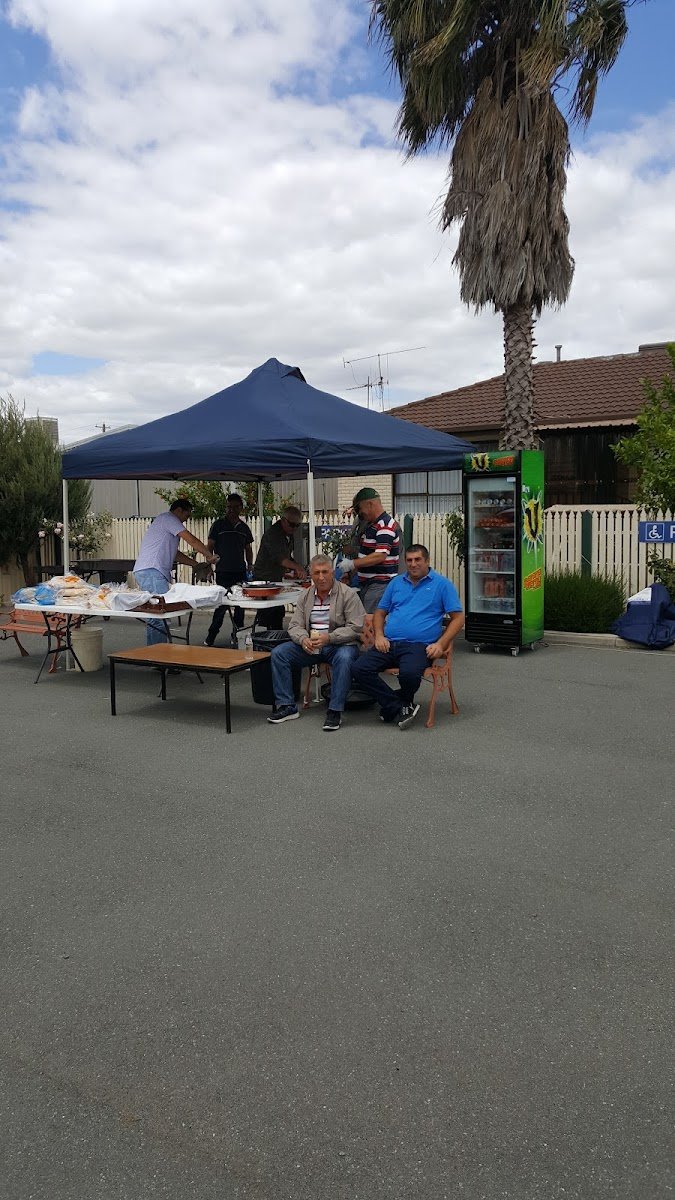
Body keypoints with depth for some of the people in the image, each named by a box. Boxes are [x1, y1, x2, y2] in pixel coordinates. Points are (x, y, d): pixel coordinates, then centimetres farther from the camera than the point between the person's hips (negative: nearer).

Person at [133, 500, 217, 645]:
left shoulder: (166, 522, 30)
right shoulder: (167, 518, -2)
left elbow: (175, 554, 31)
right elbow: (192, 540, -9)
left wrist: (197, 565, 25)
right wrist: (210, 556, 0)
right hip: (151, 572, -11)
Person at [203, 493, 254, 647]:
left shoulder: (244, 527, 14)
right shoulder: (218, 525, 2)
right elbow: (210, 546, 2)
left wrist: (250, 567, 10)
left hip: (240, 571, 4)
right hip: (223, 572, -4)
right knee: (223, 603, -8)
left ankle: (237, 635, 16)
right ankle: (210, 638, 2)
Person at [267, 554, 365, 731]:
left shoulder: (348, 594, -6)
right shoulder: (306, 596, 9)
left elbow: (355, 628, -13)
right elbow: (295, 625, 7)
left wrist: (328, 638, -24)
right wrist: (303, 639, -17)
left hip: (340, 644, -5)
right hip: (310, 646, 5)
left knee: (344, 657, -38)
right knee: (278, 653, -12)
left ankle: (335, 711, -28)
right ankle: (286, 705, -7)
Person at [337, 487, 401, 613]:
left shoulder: (386, 526, -16)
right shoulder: (371, 525, 17)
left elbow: (380, 555, -25)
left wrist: (352, 564, -20)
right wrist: (351, 571, 17)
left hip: (379, 585, -10)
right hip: (366, 584, 10)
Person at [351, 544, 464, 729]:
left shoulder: (441, 584, 7)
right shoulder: (396, 582, 20)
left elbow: (458, 618, 3)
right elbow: (380, 612, 24)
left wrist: (440, 644, -10)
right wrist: (379, 636, 3)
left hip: (418, 646, -5)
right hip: (389, 643, 5)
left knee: (409, 673, -36)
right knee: (358, 670, -18)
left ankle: (398, 703, 0)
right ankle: (399, 708, -10)